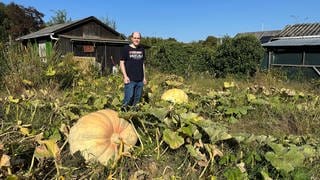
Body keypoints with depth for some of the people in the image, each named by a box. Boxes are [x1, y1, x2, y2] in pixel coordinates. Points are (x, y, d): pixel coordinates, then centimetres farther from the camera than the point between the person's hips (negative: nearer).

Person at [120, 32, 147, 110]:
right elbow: (122, 63, -3)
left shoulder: (141, 49, 14)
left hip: (140, 80, 5)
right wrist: (125, 76, -12)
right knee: (129, 98, -11)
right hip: (130, 79, -5)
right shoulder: (126, 48, -1)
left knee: (137, 99, 10)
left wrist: (144, 77, 14)